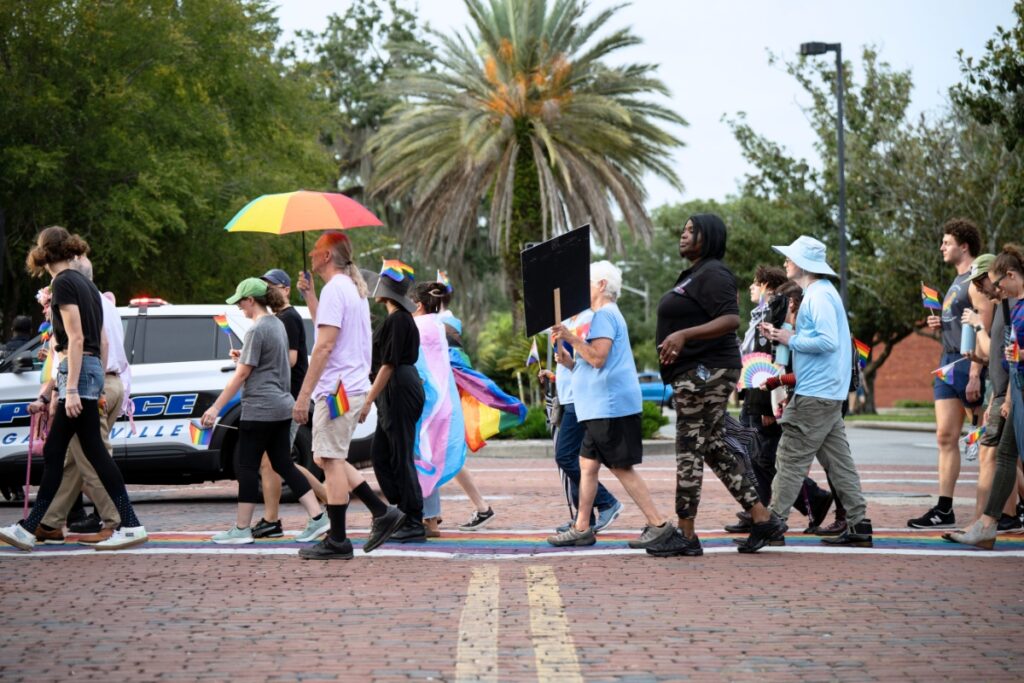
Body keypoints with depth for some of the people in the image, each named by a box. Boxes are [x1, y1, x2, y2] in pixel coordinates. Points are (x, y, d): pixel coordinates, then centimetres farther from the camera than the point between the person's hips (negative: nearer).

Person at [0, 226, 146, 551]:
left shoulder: (63, 283, -10)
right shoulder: (84, 283, 17)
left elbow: (76, 338, -17)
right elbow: (102, 341, 18)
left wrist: (71, 389, -20)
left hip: (78, 370, -10)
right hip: (92, 368, 10)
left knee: (94, 450, -7)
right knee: (53, 453, 9)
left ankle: (131, 525, -7)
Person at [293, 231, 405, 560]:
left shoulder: (335, 289, -13)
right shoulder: (354, 288, 18)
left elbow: (325, 345, -20)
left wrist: (304, 394, -20)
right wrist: (309, 294, 24)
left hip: (337, 388, -10)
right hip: (353, 385, 10)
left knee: (331, 460, -6)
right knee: (328, 458, 15)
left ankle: (337, 541, -3)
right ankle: (382, 512, 11)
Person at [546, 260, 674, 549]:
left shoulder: (605, 315, -10)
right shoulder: (607, 315, 24)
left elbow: (598, 357, -21)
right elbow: (591, 364, 25)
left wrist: (571, 338, -14)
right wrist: (568, 360, 11)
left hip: (611, 405, -11)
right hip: (602, 407, 11)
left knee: (622, 467, -10)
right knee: (587, 464, 10)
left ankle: (658, 525, -8)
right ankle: (582, 529, 13)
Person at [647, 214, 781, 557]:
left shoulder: (712, 274, -12)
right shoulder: (693, 275, 20)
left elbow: (731, 320, -23)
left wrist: (684, 334, -31)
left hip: (706, 372, -11)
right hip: (698, 374, 11)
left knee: (689, 452, -7)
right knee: (715, 450, 11)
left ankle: (685, 535, -3)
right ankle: (763, 519, 11)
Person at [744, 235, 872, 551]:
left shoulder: (819, 296, -14)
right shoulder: (821, 293, 18)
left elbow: (828, 341, -23)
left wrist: (792, 340, -14)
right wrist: (782, 335, 12)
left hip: (814, 394, -10)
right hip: (831, 393, 10)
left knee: (791, 458, -9)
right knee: (838, 460, 9)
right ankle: (858, 526, 9)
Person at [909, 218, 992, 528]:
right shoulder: (957, 281, 18)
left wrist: (975, 375, -23)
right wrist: (940, 325, 7)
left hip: (969, 365, -9)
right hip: (948, 363, 9)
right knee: (946, 437, 4)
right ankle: (944, 509, 3)